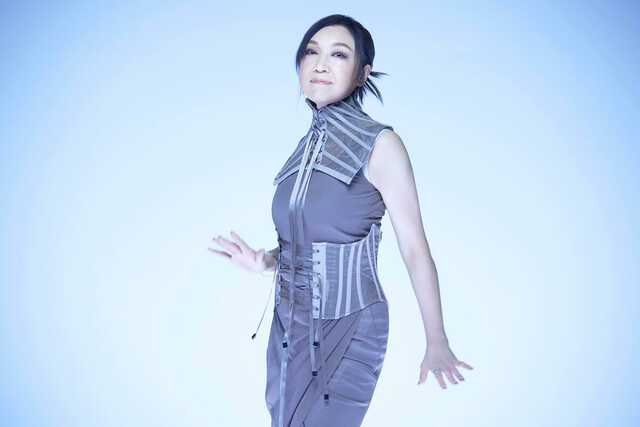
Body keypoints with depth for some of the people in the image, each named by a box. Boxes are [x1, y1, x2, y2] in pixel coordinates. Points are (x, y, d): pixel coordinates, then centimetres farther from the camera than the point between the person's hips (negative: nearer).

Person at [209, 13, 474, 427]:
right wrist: (265, 261, -2)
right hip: (290, 324, 6)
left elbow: (415, 249, -12)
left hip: (349, 328, -6)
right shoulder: (307, 146, 6)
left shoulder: (380, 144, -12)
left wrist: (436, 342, -9)